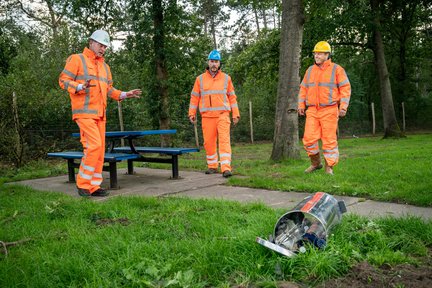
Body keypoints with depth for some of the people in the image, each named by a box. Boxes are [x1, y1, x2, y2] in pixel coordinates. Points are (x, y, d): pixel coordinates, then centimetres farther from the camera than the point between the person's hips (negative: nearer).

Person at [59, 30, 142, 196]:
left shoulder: (104, 66, 23)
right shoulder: (77, 59, 1)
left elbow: (108, 89, 26)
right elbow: (63, 80, -6)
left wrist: (124, 95, 11)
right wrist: (81, 87, -24)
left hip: (100, 114, 8)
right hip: (84, 112, -8)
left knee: (100, 149, 5)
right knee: (94, 145, -17)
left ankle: (93, 186, 11)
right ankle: (83, 184, -5)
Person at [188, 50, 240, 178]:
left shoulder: (226, 78, 7)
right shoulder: (200, 79, 8)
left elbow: (232, 97, 9)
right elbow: (194, 97, 10)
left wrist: (236, 114, 4)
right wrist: (192, 114, 3)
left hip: (223, 115, -1)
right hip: (207, 116, 2)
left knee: (224, 140, -11)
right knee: (209, 142, 6)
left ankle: (226, 168, -15)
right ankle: (212, 166, 20)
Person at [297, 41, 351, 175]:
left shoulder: (336, 69, -1)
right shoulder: (310, 70, 12)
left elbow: (345, 88, -5)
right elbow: (304, 89, 15)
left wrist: (343, 107, -15)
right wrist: (301, 106, 4)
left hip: (329, 110, -4)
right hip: (312, 111, 4)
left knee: (329, 140, -2)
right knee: (309, 139, -4)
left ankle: (329, 168, 9)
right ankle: (316, 163, 16)